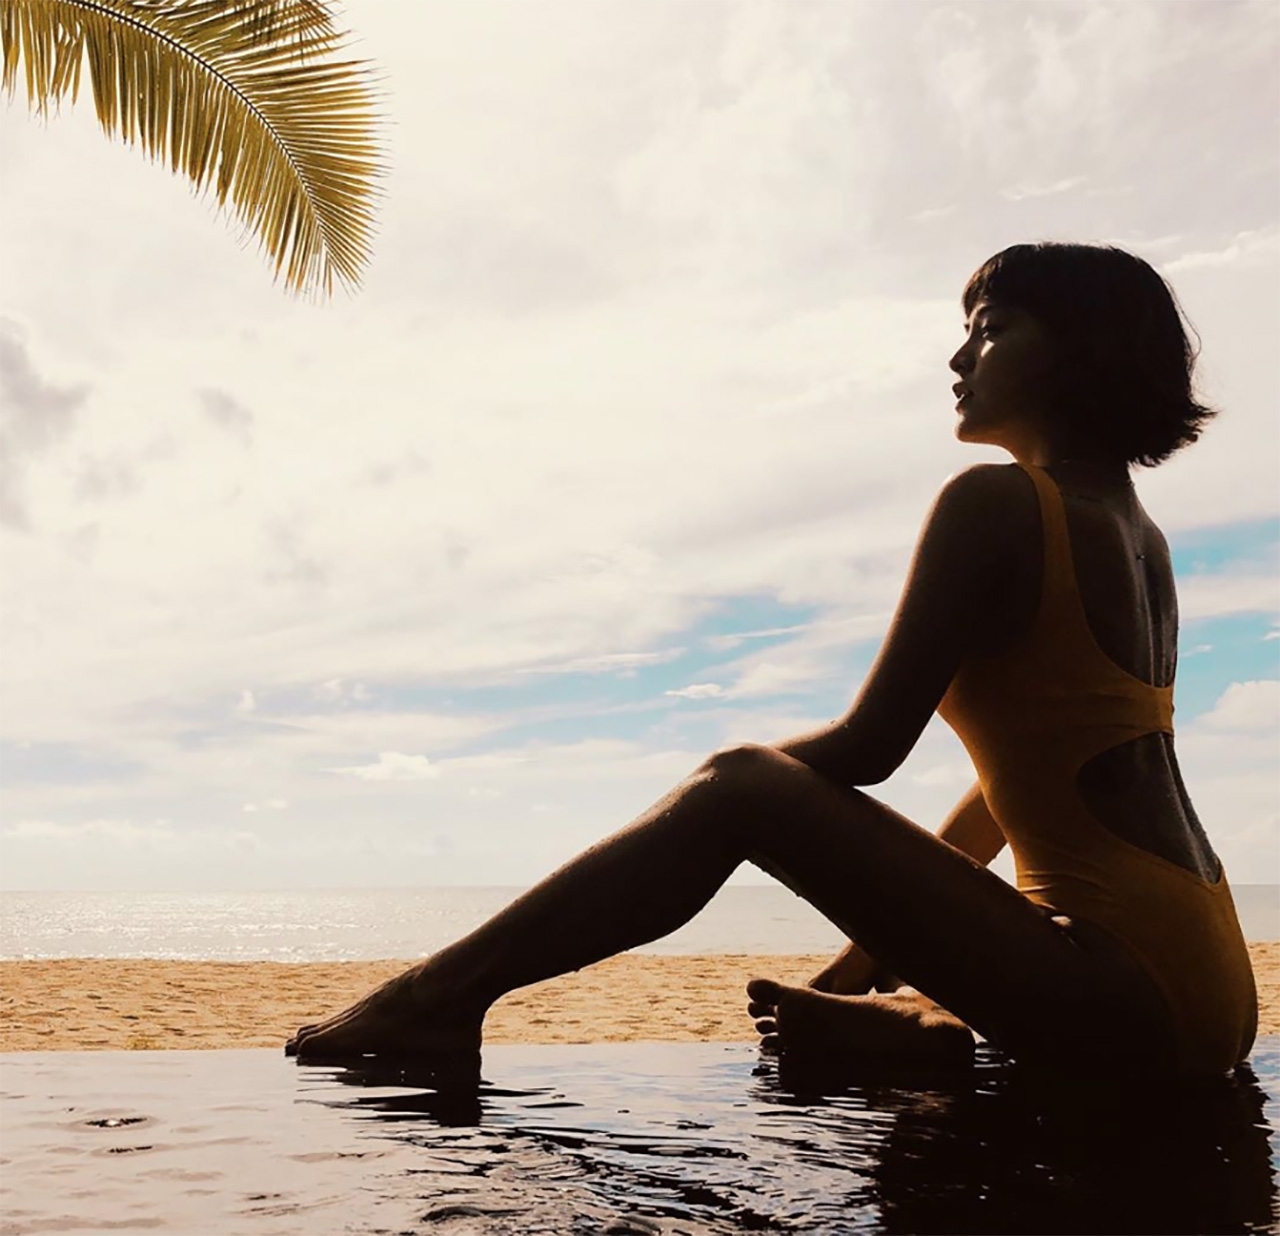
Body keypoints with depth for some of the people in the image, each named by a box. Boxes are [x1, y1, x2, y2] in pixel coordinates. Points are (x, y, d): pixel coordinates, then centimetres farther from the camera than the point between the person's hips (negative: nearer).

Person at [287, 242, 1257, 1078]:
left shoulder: (995, 502, -10)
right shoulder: (1141, 534, 18)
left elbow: (871, 744, -12)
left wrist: (700, 798, 6)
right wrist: (876, 948, 20)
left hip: (1130, 990, -9)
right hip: (1209, 997, 9)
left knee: (739, 789, -13)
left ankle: (445, 995, -8)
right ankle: (918, 1016, 3)